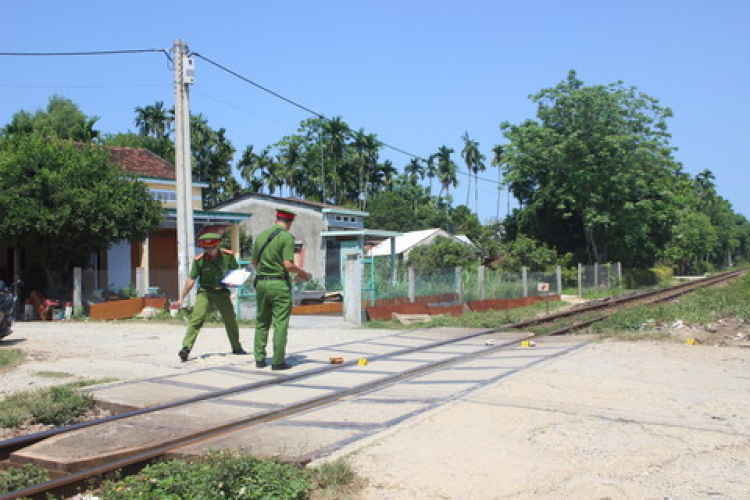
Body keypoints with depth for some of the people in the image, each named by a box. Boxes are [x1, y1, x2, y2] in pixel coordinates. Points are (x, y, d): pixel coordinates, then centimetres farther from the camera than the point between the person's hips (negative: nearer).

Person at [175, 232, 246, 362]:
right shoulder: (199, 260, -12)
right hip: (204, 292, -2)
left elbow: (236, 271, 9)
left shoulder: (228, 256, -7)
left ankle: (237, 348, 30)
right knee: (196, 318, -19)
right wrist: (181, 298, -7)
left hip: (222, 292, 3)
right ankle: (186, 348, -24)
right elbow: (191, 280, -6)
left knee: (231, 320, 12)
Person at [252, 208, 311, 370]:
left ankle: (259, 358, 15)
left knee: (262, 322, 14)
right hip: (279, 284, -6)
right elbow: (288, 265, -18)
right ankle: (278, 361, -1)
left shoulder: (261, 236, 9)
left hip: (261, 282, 6)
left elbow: (254, 262, 14)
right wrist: (301, 272, 0)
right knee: (280, 324, -1)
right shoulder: (287, 237, -10)